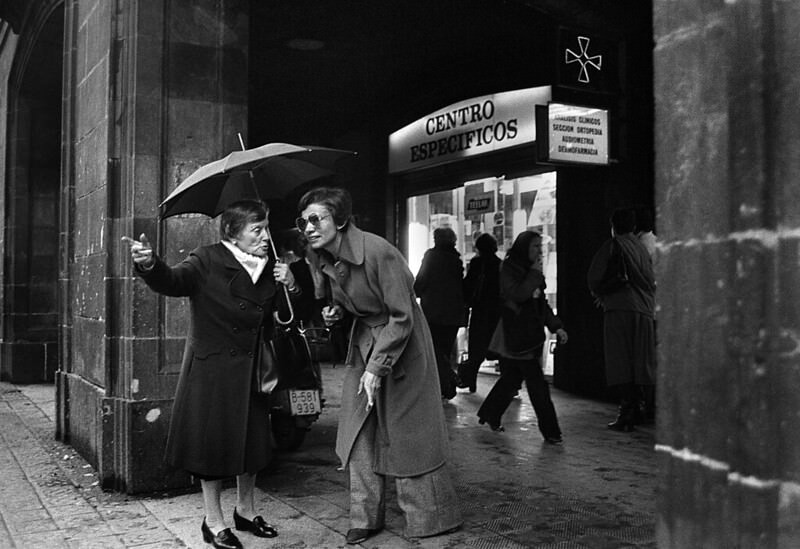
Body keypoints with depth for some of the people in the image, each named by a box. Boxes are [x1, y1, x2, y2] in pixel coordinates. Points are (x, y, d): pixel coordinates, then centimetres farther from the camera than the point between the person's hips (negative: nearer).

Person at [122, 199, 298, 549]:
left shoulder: (267, 269, 7)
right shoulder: (207, 261, -11)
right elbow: (172, 281, -28)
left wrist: (291, 286, -7)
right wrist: (149, 264, -49)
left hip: (251, 370, 6)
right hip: (212, 370, -6)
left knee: (252, 439, 14)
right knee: (213, 441, 3)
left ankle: (245, 510, 33)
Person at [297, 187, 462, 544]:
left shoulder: (378, 252, -27)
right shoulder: (322, 259, -2)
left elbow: (401, 318, -24)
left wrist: (377, 368, -25)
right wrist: (337, 311, -7)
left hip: (402, 342, -7)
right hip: (363, 342, 7)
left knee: (408, 432, 0)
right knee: (360, 431, 5)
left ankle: (433, 518, 16)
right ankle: (366, 518, 17)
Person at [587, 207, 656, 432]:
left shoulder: (613, 245, 0)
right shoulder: (642, 247, 18)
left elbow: (593, 277, -4)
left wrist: (600, 294, 17)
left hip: (620, 309, -6)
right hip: (645, 310, 6)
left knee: (621, 365, -6)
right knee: (638, 364, 9)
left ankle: (626, 415, -10)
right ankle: (636, 410, 12)